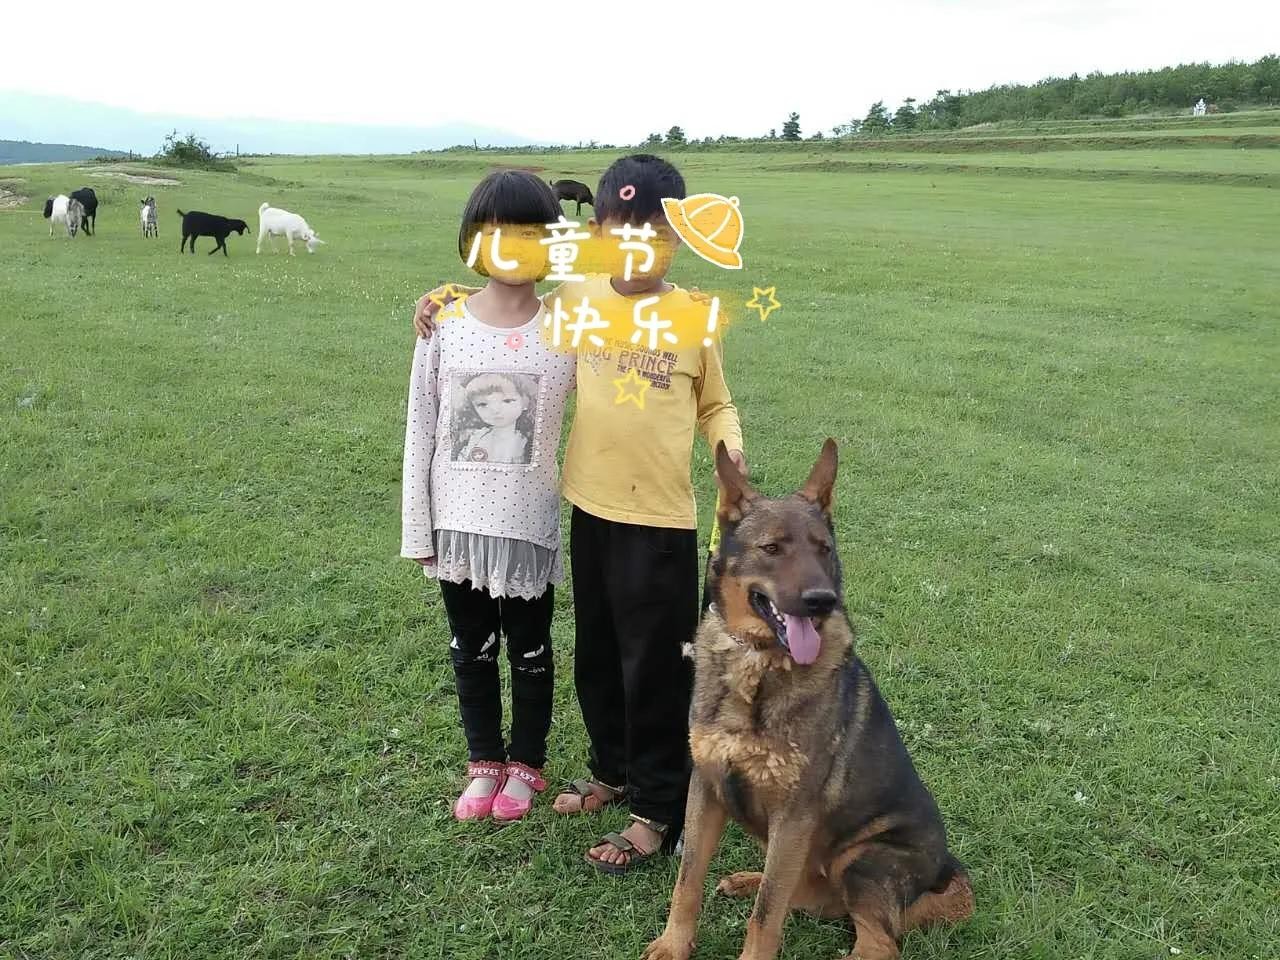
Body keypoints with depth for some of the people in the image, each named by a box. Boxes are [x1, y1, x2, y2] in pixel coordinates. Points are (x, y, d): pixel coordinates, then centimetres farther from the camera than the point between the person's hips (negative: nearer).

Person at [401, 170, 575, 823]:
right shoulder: (444, 324, -4)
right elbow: (420, 431, 0)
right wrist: (417, 527, 0)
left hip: (530, 522, -1)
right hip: (458, 521, 2)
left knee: (530, 650, 15)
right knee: (471, 649, 17)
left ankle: (526, 763, 36)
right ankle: (484, 761, 38)